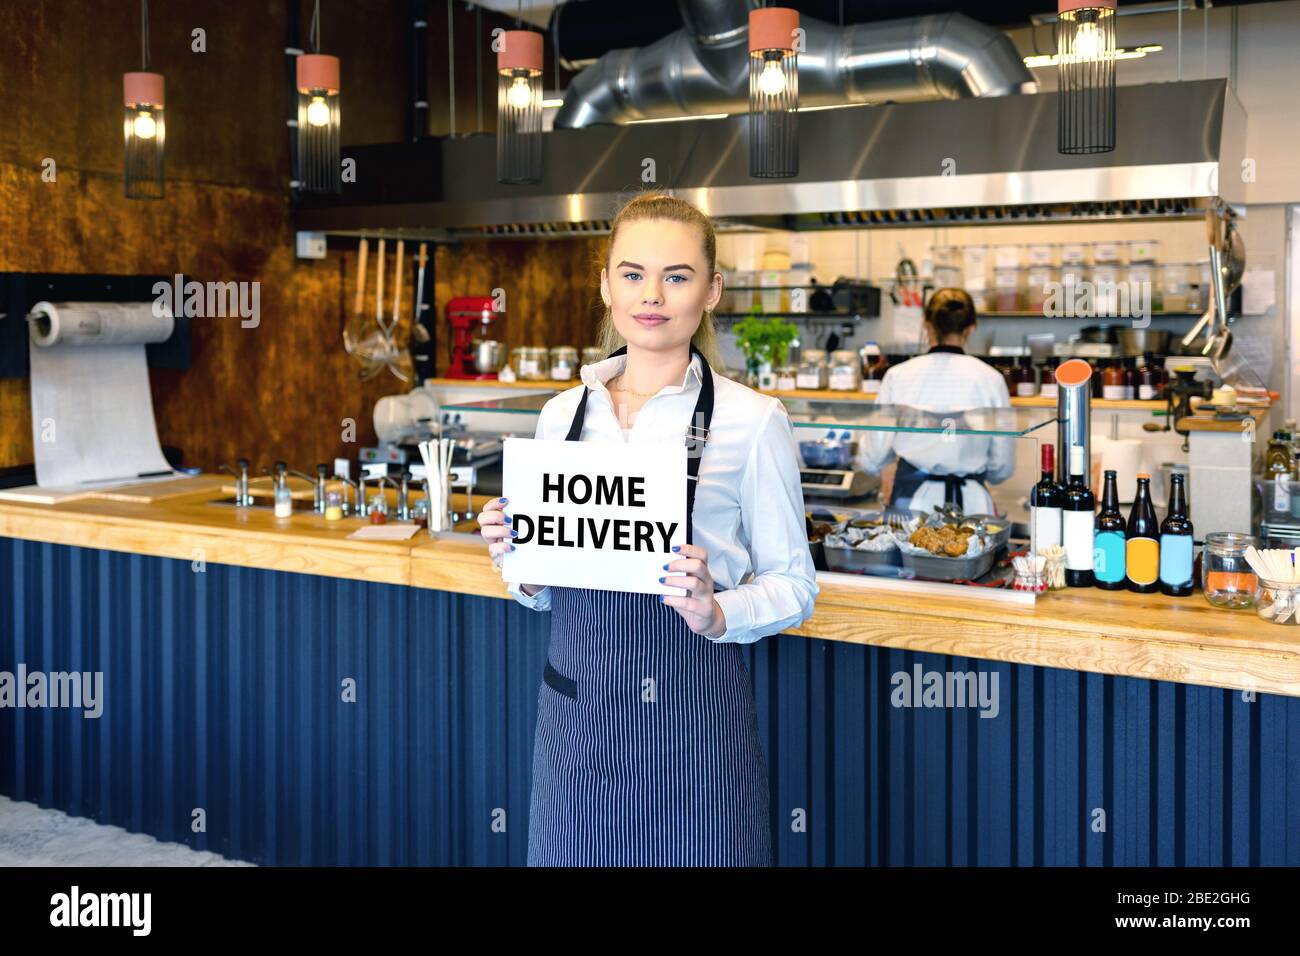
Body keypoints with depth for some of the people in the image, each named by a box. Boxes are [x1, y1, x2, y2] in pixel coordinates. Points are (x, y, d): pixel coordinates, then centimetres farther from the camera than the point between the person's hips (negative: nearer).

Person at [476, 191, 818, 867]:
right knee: (577, 855, 15)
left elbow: (793, 584, -4)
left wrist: (717, 612, -21)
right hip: (574, 715, 4)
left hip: (692, 715, -4)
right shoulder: (562, 414, 7)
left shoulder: (752, 421, -7)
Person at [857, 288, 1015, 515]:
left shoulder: (898, 376, -1)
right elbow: (1003, 467, 6)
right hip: (970, 502, 0)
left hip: (913, 499, 0)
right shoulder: (990, 379, -1)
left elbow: (872, 458, 4)